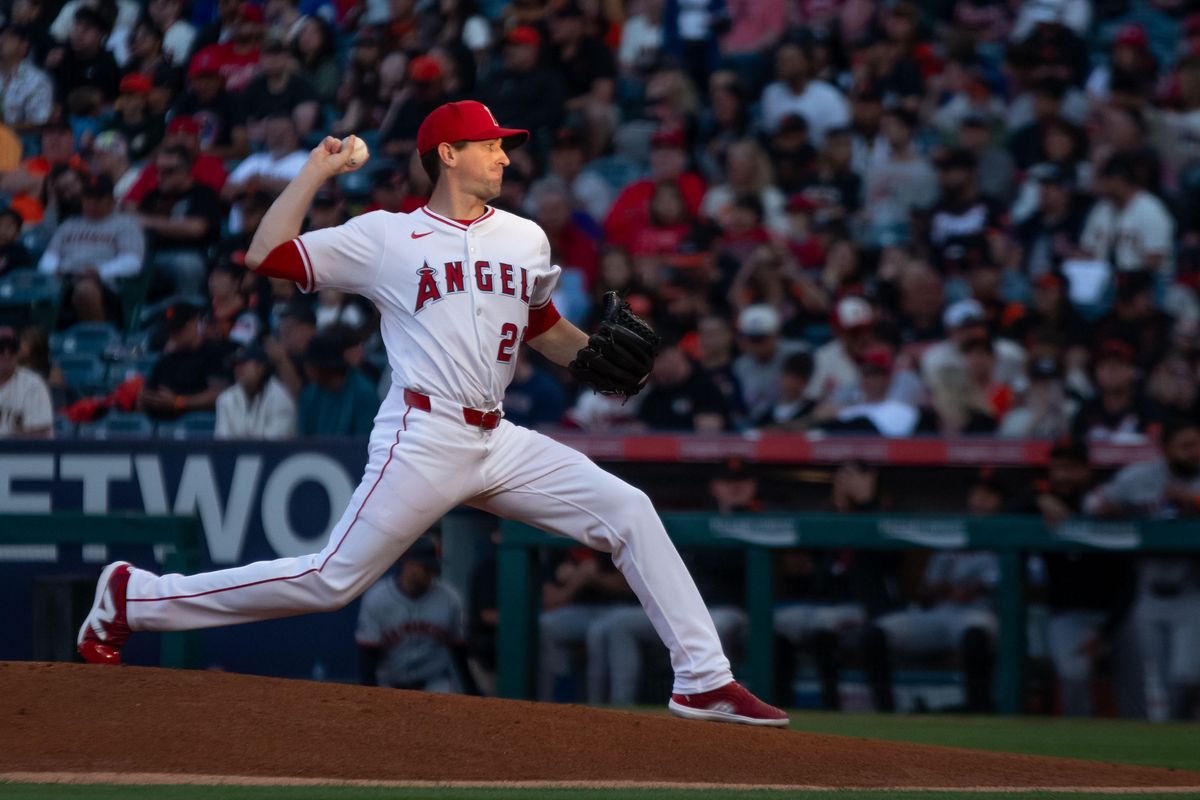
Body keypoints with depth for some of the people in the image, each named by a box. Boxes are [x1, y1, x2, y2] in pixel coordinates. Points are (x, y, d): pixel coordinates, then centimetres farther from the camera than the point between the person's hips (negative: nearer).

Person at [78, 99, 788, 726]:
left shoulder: (527, 241, 15)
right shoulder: (386, 237, 0)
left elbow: (542, 325, 31)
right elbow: (266, 255, -5)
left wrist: (596, 355, 11)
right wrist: (316, 171, -2)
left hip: (499, 443, 6)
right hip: (423, 439, -6)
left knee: (629, 513, -6)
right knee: (331, 582, -10)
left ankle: (704, 681, -6)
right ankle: (134, 597, 3)